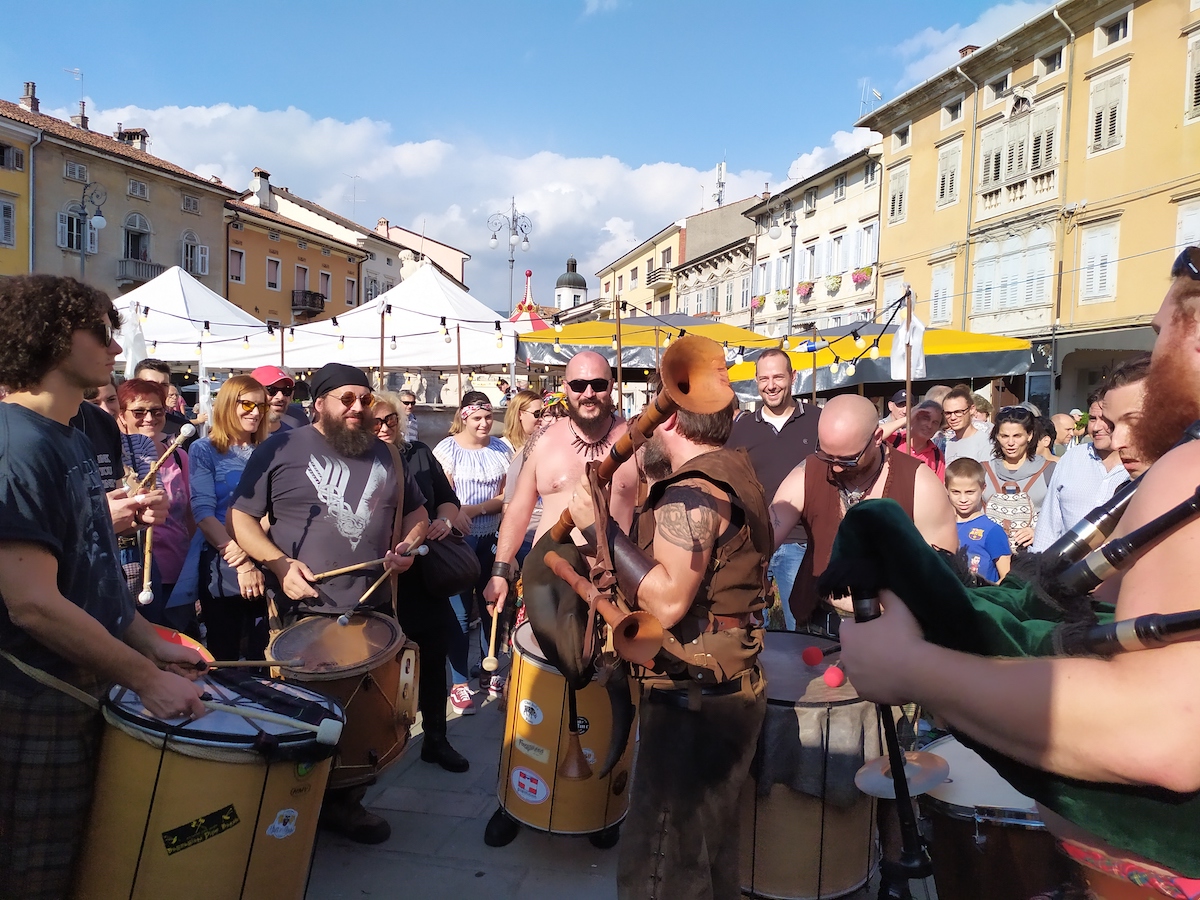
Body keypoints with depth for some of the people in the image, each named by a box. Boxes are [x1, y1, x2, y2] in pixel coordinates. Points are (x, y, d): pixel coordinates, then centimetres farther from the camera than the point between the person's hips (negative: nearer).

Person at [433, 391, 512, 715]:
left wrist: (476, 508, -13)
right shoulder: (446, 449, -6)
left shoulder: (501, 449, 5)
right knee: (460, 612, -1)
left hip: (493, 541, 4)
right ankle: (459, 683, 11)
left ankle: (490, 673, 26)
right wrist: (493, 503, -16)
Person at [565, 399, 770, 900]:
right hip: (727, 690, 10)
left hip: (691, 701, -10)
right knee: (709, 851, 25)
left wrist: (600, 527, -24)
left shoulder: (691, 493, -20)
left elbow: (667, 602, -30)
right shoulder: (733, 471, 11)